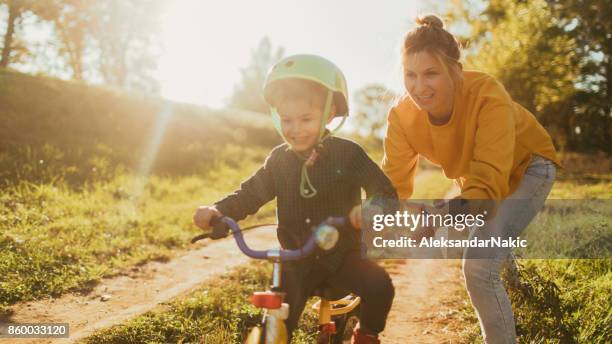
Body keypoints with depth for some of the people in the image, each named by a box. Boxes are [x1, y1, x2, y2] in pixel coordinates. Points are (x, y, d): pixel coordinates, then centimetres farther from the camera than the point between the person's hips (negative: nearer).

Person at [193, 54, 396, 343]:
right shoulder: (279, 159, 1)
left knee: (379, 285, -24)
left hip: (341, 254, -2)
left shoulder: (347, 153, -10)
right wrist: (216, 210, -18)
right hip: (296, 260, 2)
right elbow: (251, 193, 2)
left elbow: (385, 191, -17)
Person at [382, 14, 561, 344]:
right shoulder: (402, 115, -26)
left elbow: (489, 182, -47)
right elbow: (393, 181, -25)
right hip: (475, 174, 6)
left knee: (479, 267, -25)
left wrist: (446, 212, -65)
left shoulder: (487, 96, -40)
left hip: (525, 167, -5)